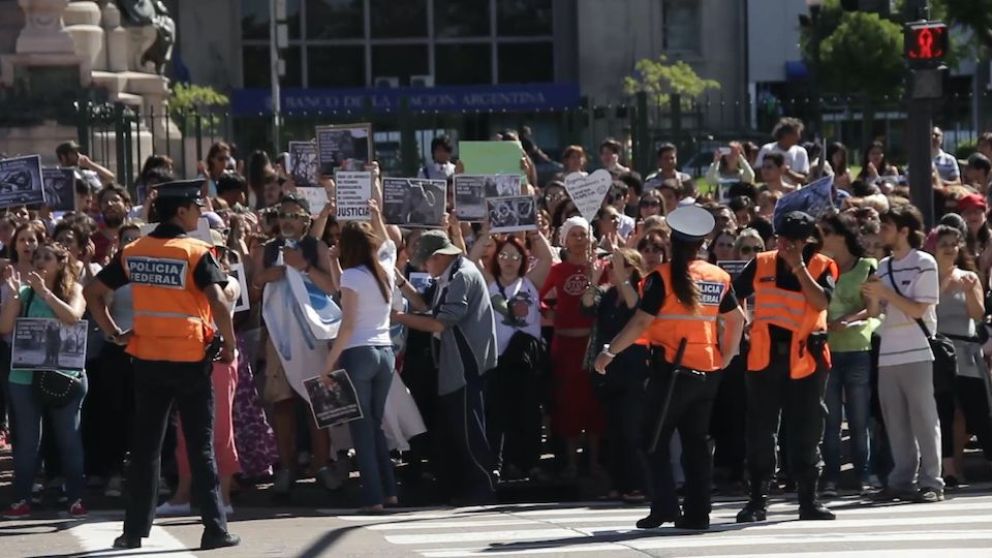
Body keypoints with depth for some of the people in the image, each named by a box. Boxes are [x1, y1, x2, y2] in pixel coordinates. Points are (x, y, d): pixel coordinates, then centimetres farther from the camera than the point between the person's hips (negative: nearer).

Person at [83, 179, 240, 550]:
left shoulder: (133, 252, 4)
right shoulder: (196, 253, -11)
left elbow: (92, 292, 6)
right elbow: (218, 303, -22)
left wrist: (114, 333, 9)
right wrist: (229, 345, -9)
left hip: (147, 360, 4)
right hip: (191, 360, -4)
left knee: (145, 447, 10)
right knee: (201, 447, 2)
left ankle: (135, 529, 10)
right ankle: (215, 528, 1)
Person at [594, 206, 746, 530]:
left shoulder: (663, 277, -10)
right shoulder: (719, 278, 6)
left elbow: (641, 323, -13)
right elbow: (737, 319, 11)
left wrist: (610, 351, -5)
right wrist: (726, 357, 19)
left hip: (672, 369, -5)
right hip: (707, 372, 5)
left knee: (655, 440, 5)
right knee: (696, 442, 10)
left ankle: (665, 506, -6)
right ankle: (697, 513, 8)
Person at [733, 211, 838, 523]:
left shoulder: (821, 266, -1)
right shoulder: (761, 264, 5)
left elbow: (822, 301, -17)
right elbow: (732, 297, 14)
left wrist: (798, 267, -18)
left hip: (805, 359, -2)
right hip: (764, 356, 2)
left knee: (806, 432, 3)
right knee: (760, 430, 2)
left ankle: (808, 500, 10)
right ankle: (758, 500, 8)